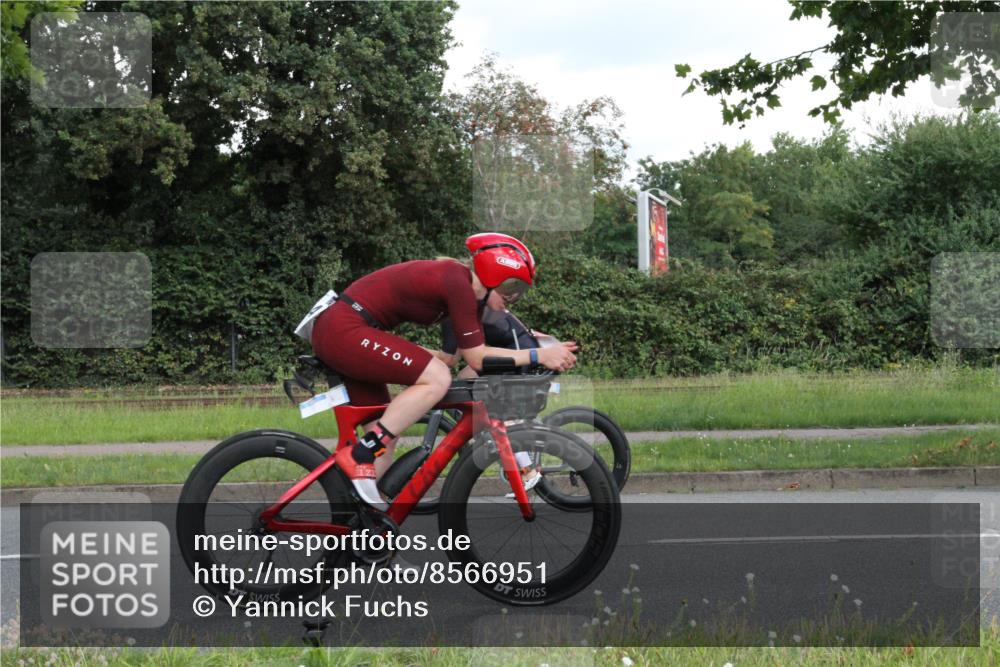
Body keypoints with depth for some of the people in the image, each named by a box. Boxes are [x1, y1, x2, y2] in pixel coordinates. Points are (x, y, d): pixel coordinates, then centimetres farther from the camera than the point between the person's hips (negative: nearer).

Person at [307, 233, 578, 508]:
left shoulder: (459, 278, 11)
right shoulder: (458, 283, -17)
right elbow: (477, 358, -14)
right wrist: (538, 356, -12)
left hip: (334, 329, 10)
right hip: (344, 330, -10)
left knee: (383, 441, 10)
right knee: (437, 379, -19)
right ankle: (359, 456, -15)